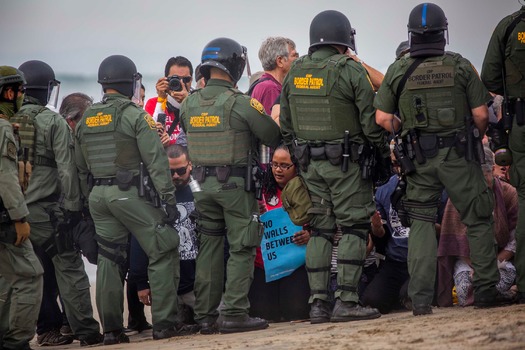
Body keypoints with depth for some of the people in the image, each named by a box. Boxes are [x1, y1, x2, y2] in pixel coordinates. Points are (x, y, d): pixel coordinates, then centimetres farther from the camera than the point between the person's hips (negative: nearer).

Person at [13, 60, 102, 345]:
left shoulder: (6, 122, 7)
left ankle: (48, 329, 13)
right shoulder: (53, 122, -6)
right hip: (45, 209, -4)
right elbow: (66, 168, -10)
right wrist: (72, 206, -5)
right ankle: (85, 331, -5)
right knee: (68, 268, -1)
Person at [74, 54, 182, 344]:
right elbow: (156, 160, -13)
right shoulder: (135, 115, -8)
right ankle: (163, 322, -4)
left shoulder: (85, 120, 12)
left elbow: (81, 167, 14)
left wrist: (90, 200, 20)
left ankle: (111, 329, 8)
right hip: (130, 193, -6)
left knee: (109, 260, 9)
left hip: (98, 196, 6)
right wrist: (168, 198, -12)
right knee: (163, 252, 1)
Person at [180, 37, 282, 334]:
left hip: (203, 184, 6)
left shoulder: (190, 104, 3)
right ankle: (234, 313, -7)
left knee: (209, 247, 11)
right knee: (241, 249, -1)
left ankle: (206, 315, 13)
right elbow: (274, 137, -9)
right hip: (236, 184, -6)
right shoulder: (240, 103, -14)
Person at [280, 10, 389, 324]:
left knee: (320, 230, 9)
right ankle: (347, 301, -7)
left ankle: (318, 302, 6)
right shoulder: (350, 71, -11)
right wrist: (383, 152, 4)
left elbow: (285, 125, 12)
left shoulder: (294, 73, 7)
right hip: (346, 163, -5)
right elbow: (371, 121, -10)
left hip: (310, 164, 5)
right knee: (354, 228, -1)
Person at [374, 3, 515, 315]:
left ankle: (420, 300, 1)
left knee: (421, 224, 6)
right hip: (458, 156, -2)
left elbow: (382, 118, 0)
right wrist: (477, 137, 15)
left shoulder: (397, 71, -1)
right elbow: (481, 114, -5)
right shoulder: (460, 66, -5)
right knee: (478, 220, 8)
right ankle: (486, 290, 8)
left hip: (419, 159, 2)